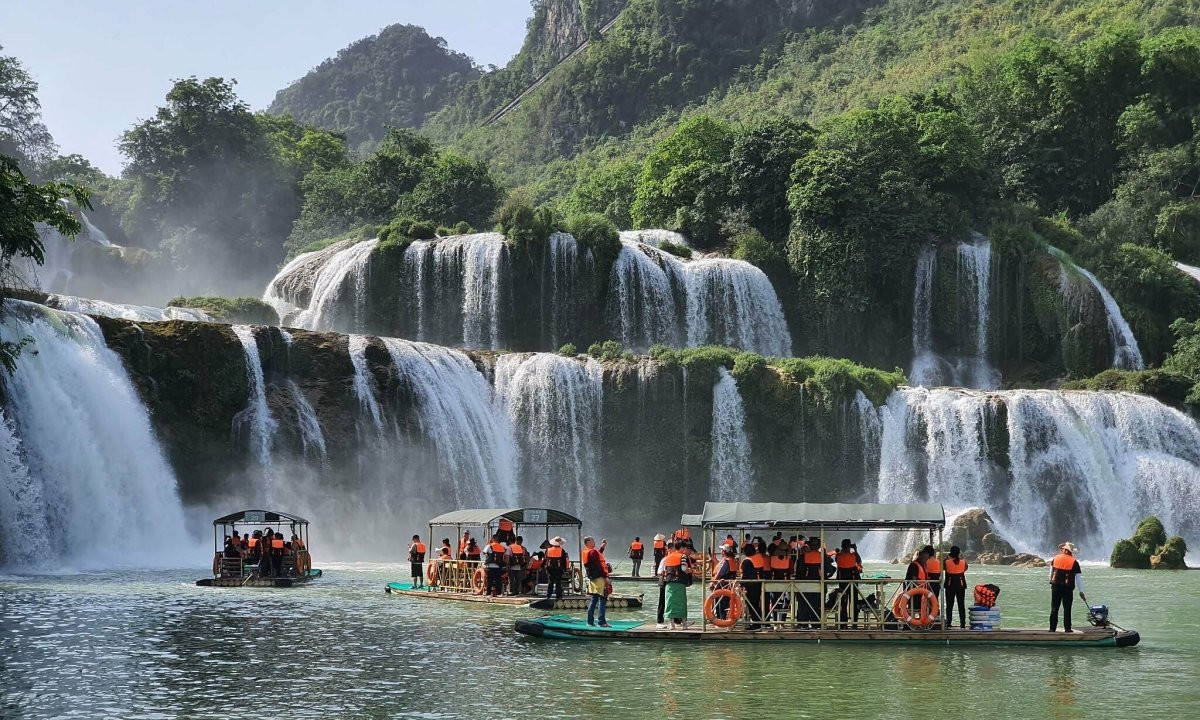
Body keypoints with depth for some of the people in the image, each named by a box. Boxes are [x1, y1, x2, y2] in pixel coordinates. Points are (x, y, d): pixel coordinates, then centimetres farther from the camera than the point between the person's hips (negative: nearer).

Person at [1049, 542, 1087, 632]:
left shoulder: (1055, 558, 4)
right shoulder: (1074, 562, -3)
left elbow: (1051, 572, 12)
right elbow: (1079, 578, -1)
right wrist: (1081, 592, 4)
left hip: (1056, 586, 2)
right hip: (1068, 588, -2)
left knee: (1054, 608, 6)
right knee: (1067, 609, 4)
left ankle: (1052, 628, 6)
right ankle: (1067, 628, 4)